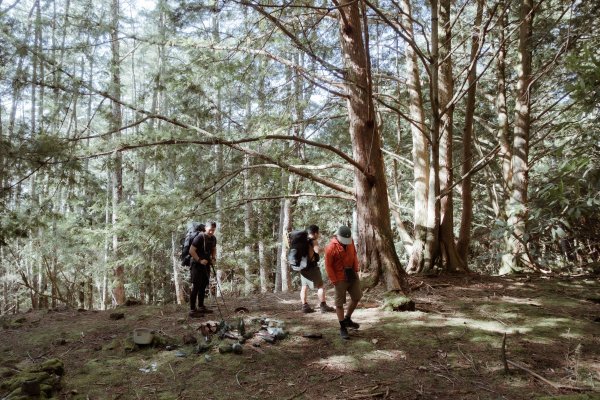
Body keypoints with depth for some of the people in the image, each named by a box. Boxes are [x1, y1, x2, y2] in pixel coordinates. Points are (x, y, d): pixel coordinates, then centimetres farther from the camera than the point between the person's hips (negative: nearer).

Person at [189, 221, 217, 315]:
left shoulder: (213, 239, 6)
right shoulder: (199, 237, -17)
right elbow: (191, 251, -18)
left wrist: (214, 258, 4)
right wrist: (199, 260, -23)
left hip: (206, 265, 8)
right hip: (197, 265, -8)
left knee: (203, 286, 12)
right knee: (196, 286, -9)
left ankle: (201, 307, 21)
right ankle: (192, 309, -7)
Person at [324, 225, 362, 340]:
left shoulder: (350, 241, -2)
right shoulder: (331, 247, -20)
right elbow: (328, 266, -15)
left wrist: (356, 269, 6)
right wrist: (334, 281, -14)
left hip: (352, 274, 7)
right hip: (340, 278, -6)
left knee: (357, 297, 14)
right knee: (340, 303, 2)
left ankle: (347, 319, 33)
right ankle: (342, 328, 13)